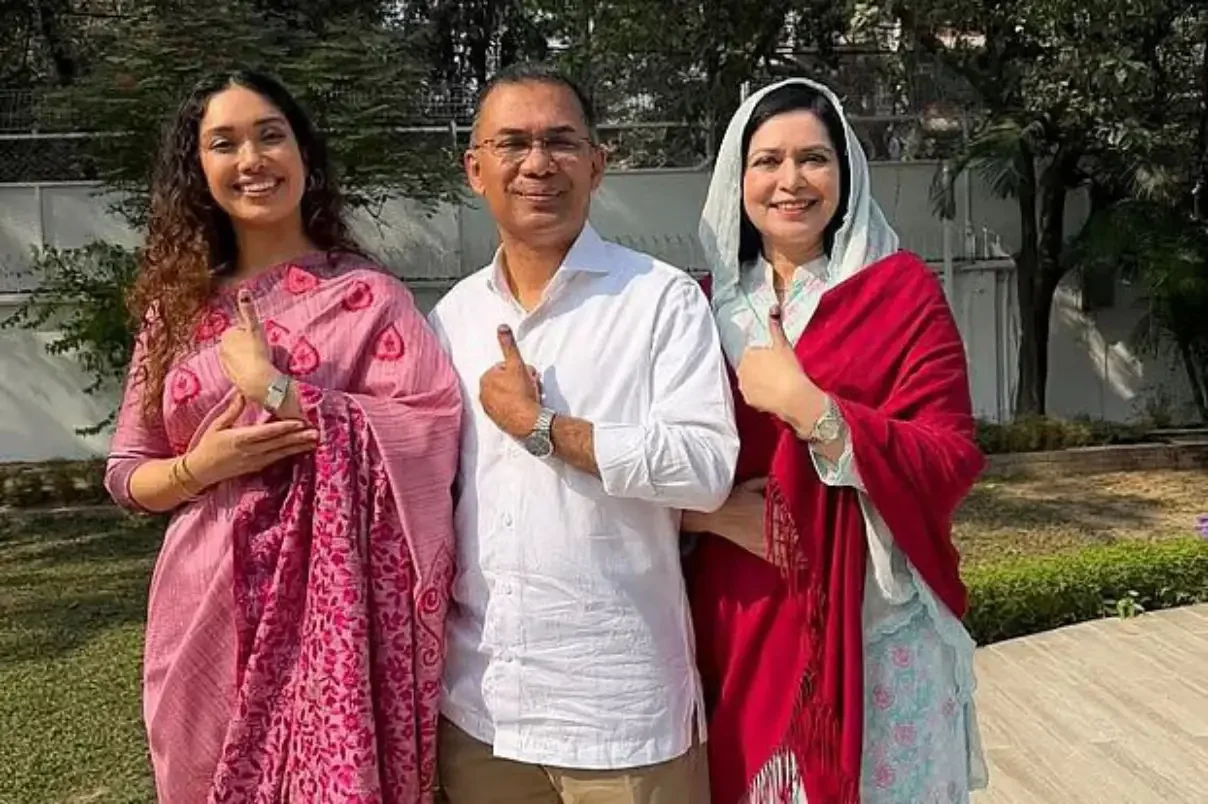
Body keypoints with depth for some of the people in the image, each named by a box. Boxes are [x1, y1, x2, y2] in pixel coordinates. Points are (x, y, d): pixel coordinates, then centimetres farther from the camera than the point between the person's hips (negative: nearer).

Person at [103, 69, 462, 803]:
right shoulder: (178, 307, 7)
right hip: (209, 615, 4)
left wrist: (275, 389, -18)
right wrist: (201, 467, -11)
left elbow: (434, 428, -18)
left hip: (334, 612, -4)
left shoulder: (366, 295, -5)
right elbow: (127, 474, 10)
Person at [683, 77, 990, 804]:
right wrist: (712, 512, -13)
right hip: (738, 618, 3)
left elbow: (947, 466, -12)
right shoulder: (707, 304, 5)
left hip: (874, 621, -2)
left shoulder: (901, 291, -5)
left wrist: (804, 403, -22)